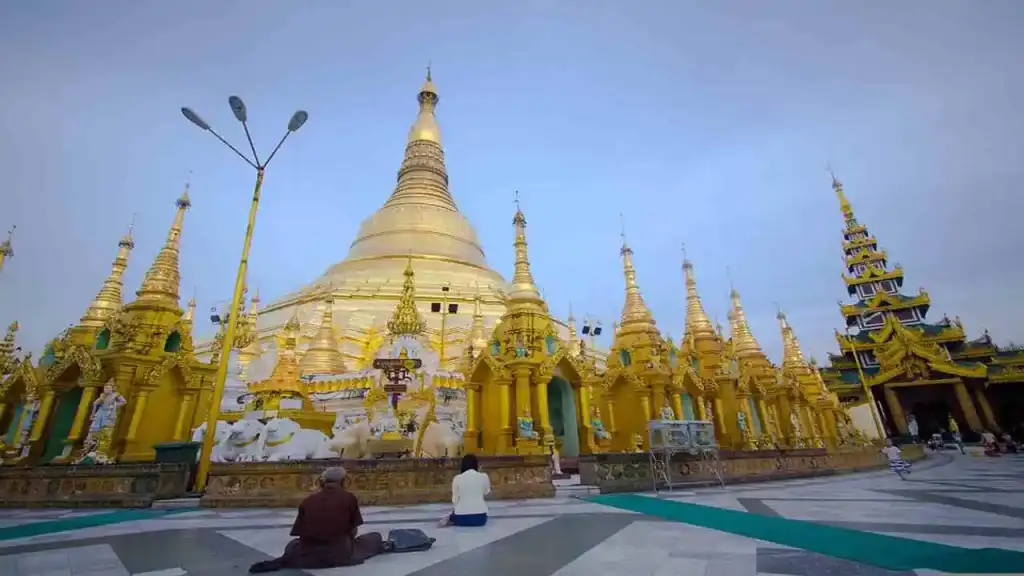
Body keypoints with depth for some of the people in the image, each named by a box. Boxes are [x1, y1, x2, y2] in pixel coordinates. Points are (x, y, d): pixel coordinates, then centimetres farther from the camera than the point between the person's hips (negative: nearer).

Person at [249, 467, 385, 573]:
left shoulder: (308, 500, 7)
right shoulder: (349, 497, 1)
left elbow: (299, 533, 9)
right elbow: (353, 531, 7)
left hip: (309, 555, 2)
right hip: (340, 552, -2)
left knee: (293, 544, 36)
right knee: (375, 537, 22)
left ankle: (284, 561, 2)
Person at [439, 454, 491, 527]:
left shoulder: (457, 478, -4)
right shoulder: (484, 476, -3)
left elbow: (455, 499, 2)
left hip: (462, 517, 3)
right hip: (480, 517, -2)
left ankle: (450, 519, 6)